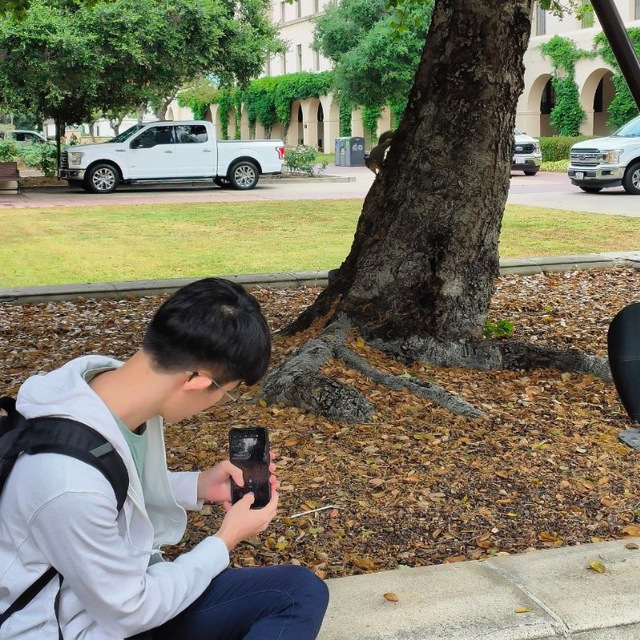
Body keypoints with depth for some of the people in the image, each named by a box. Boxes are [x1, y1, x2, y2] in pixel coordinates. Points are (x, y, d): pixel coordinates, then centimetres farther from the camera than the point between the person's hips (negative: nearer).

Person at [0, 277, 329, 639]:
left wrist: (198, 486, -2)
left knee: (302, 592, -3)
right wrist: (227, 540, -10)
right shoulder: (71, 479, -34)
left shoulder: (127, 400, -9)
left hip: (129, 588, 8)